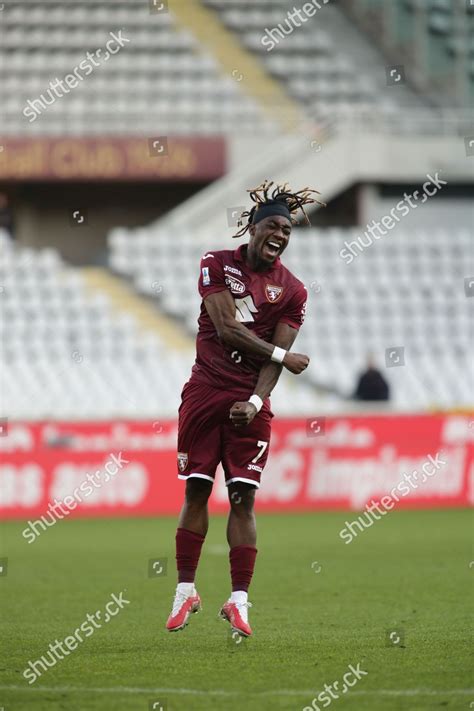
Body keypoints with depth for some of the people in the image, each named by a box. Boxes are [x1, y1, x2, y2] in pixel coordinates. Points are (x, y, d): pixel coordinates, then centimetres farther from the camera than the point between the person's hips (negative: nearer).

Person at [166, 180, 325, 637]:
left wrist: (254, 402, -17)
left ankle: (239, 600, -2)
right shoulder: (217, 265, 1)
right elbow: (226, 329, -9)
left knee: (243, 498, -4)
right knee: (196, 492, 3)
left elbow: (276, 357, -2)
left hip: (249, 402, 0)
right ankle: (185, 590, 14)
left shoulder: (291, 291, 4)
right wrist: (283, 356, -8)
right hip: (205, 390, 0)